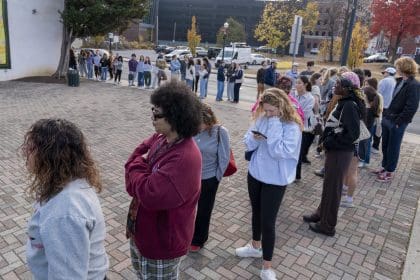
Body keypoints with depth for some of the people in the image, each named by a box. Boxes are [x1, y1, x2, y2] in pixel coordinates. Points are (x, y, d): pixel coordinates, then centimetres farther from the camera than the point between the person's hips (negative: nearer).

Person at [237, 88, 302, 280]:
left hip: (275, 180, -6)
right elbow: (248, 143, 1)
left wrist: (274, 125, -27)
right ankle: (255, 247, 46)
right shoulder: (262, 118, -2)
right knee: (256, 212, 22)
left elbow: (280, 152, -30)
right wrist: (254, 138, -21)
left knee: (268, 221, -1)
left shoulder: (292, 127, -19)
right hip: (255, 173, 6)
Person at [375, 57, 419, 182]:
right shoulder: (400, 81, 10)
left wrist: (398, 121, -18)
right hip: (387, 119, 8)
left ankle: (389, 171, 17)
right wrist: (386, 114, 9)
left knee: (393, 148, 5)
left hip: (397, 123, -8)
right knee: (385, 145, 17)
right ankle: (385, 166, 32)